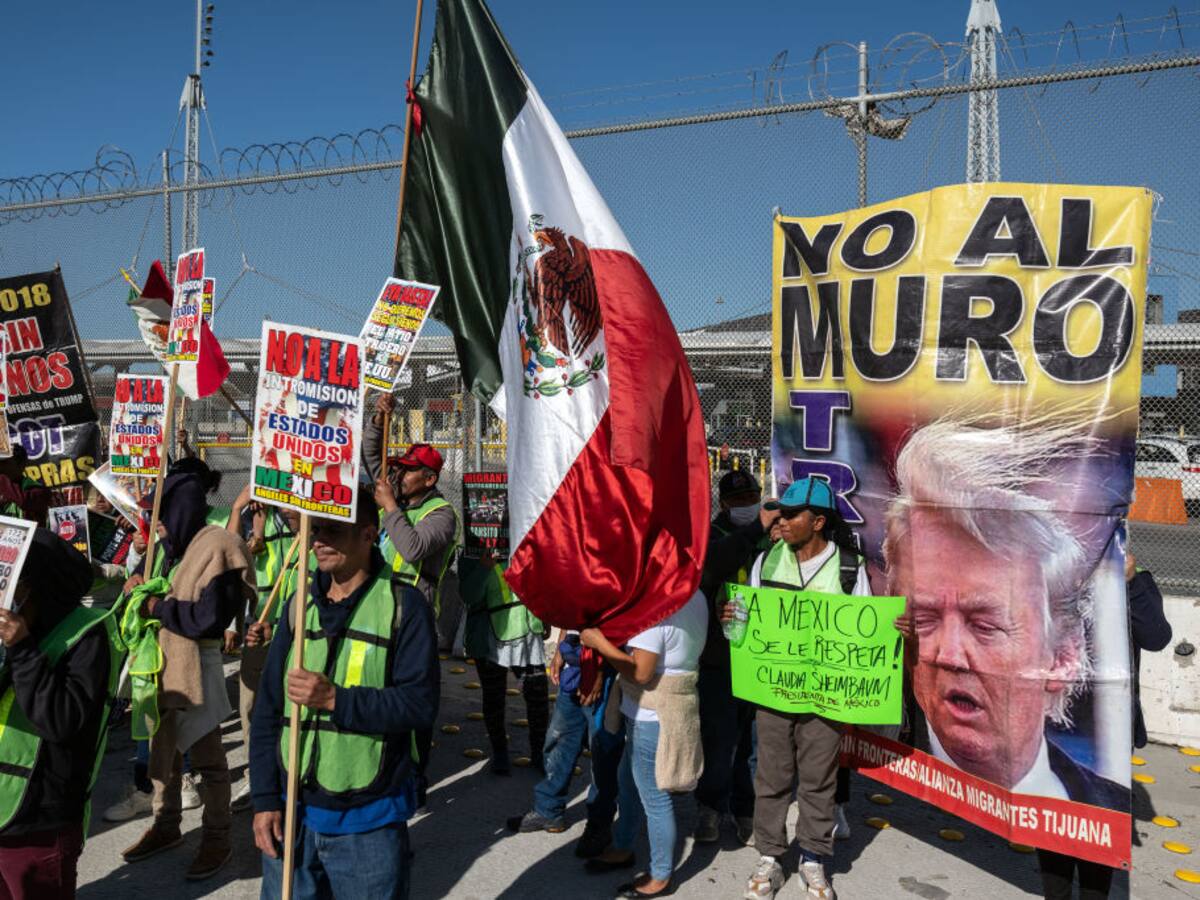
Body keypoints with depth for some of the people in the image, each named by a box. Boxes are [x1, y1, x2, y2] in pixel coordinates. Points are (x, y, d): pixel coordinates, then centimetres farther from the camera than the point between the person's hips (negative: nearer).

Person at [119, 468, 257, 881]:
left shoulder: (216, 546, -16)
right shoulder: (175, 545, 11)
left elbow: (208, 618, -22)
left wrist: (155, 605, -14)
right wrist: (144, 590, -1)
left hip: (194, 664, -9)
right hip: (161, 660, 9)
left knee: (206, 756, 3)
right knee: (163, 750, 19)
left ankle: (217, 839, 16)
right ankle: (166, 825, 36)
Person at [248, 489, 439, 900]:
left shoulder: (404, 605, -10)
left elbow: (421, 704, -17)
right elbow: (267, 710, 8)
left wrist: (336, 699, -24)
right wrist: (264, 800, 4)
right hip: (292, 815, 4)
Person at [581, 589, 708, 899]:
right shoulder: (695, 596, 0)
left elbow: (641, 672, -25)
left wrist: (599, 642, -15)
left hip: (652, 718, -10)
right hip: (673, 708, 10)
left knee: (655, 798, 7)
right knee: (628, 781, 25)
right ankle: (623, 849, 43)